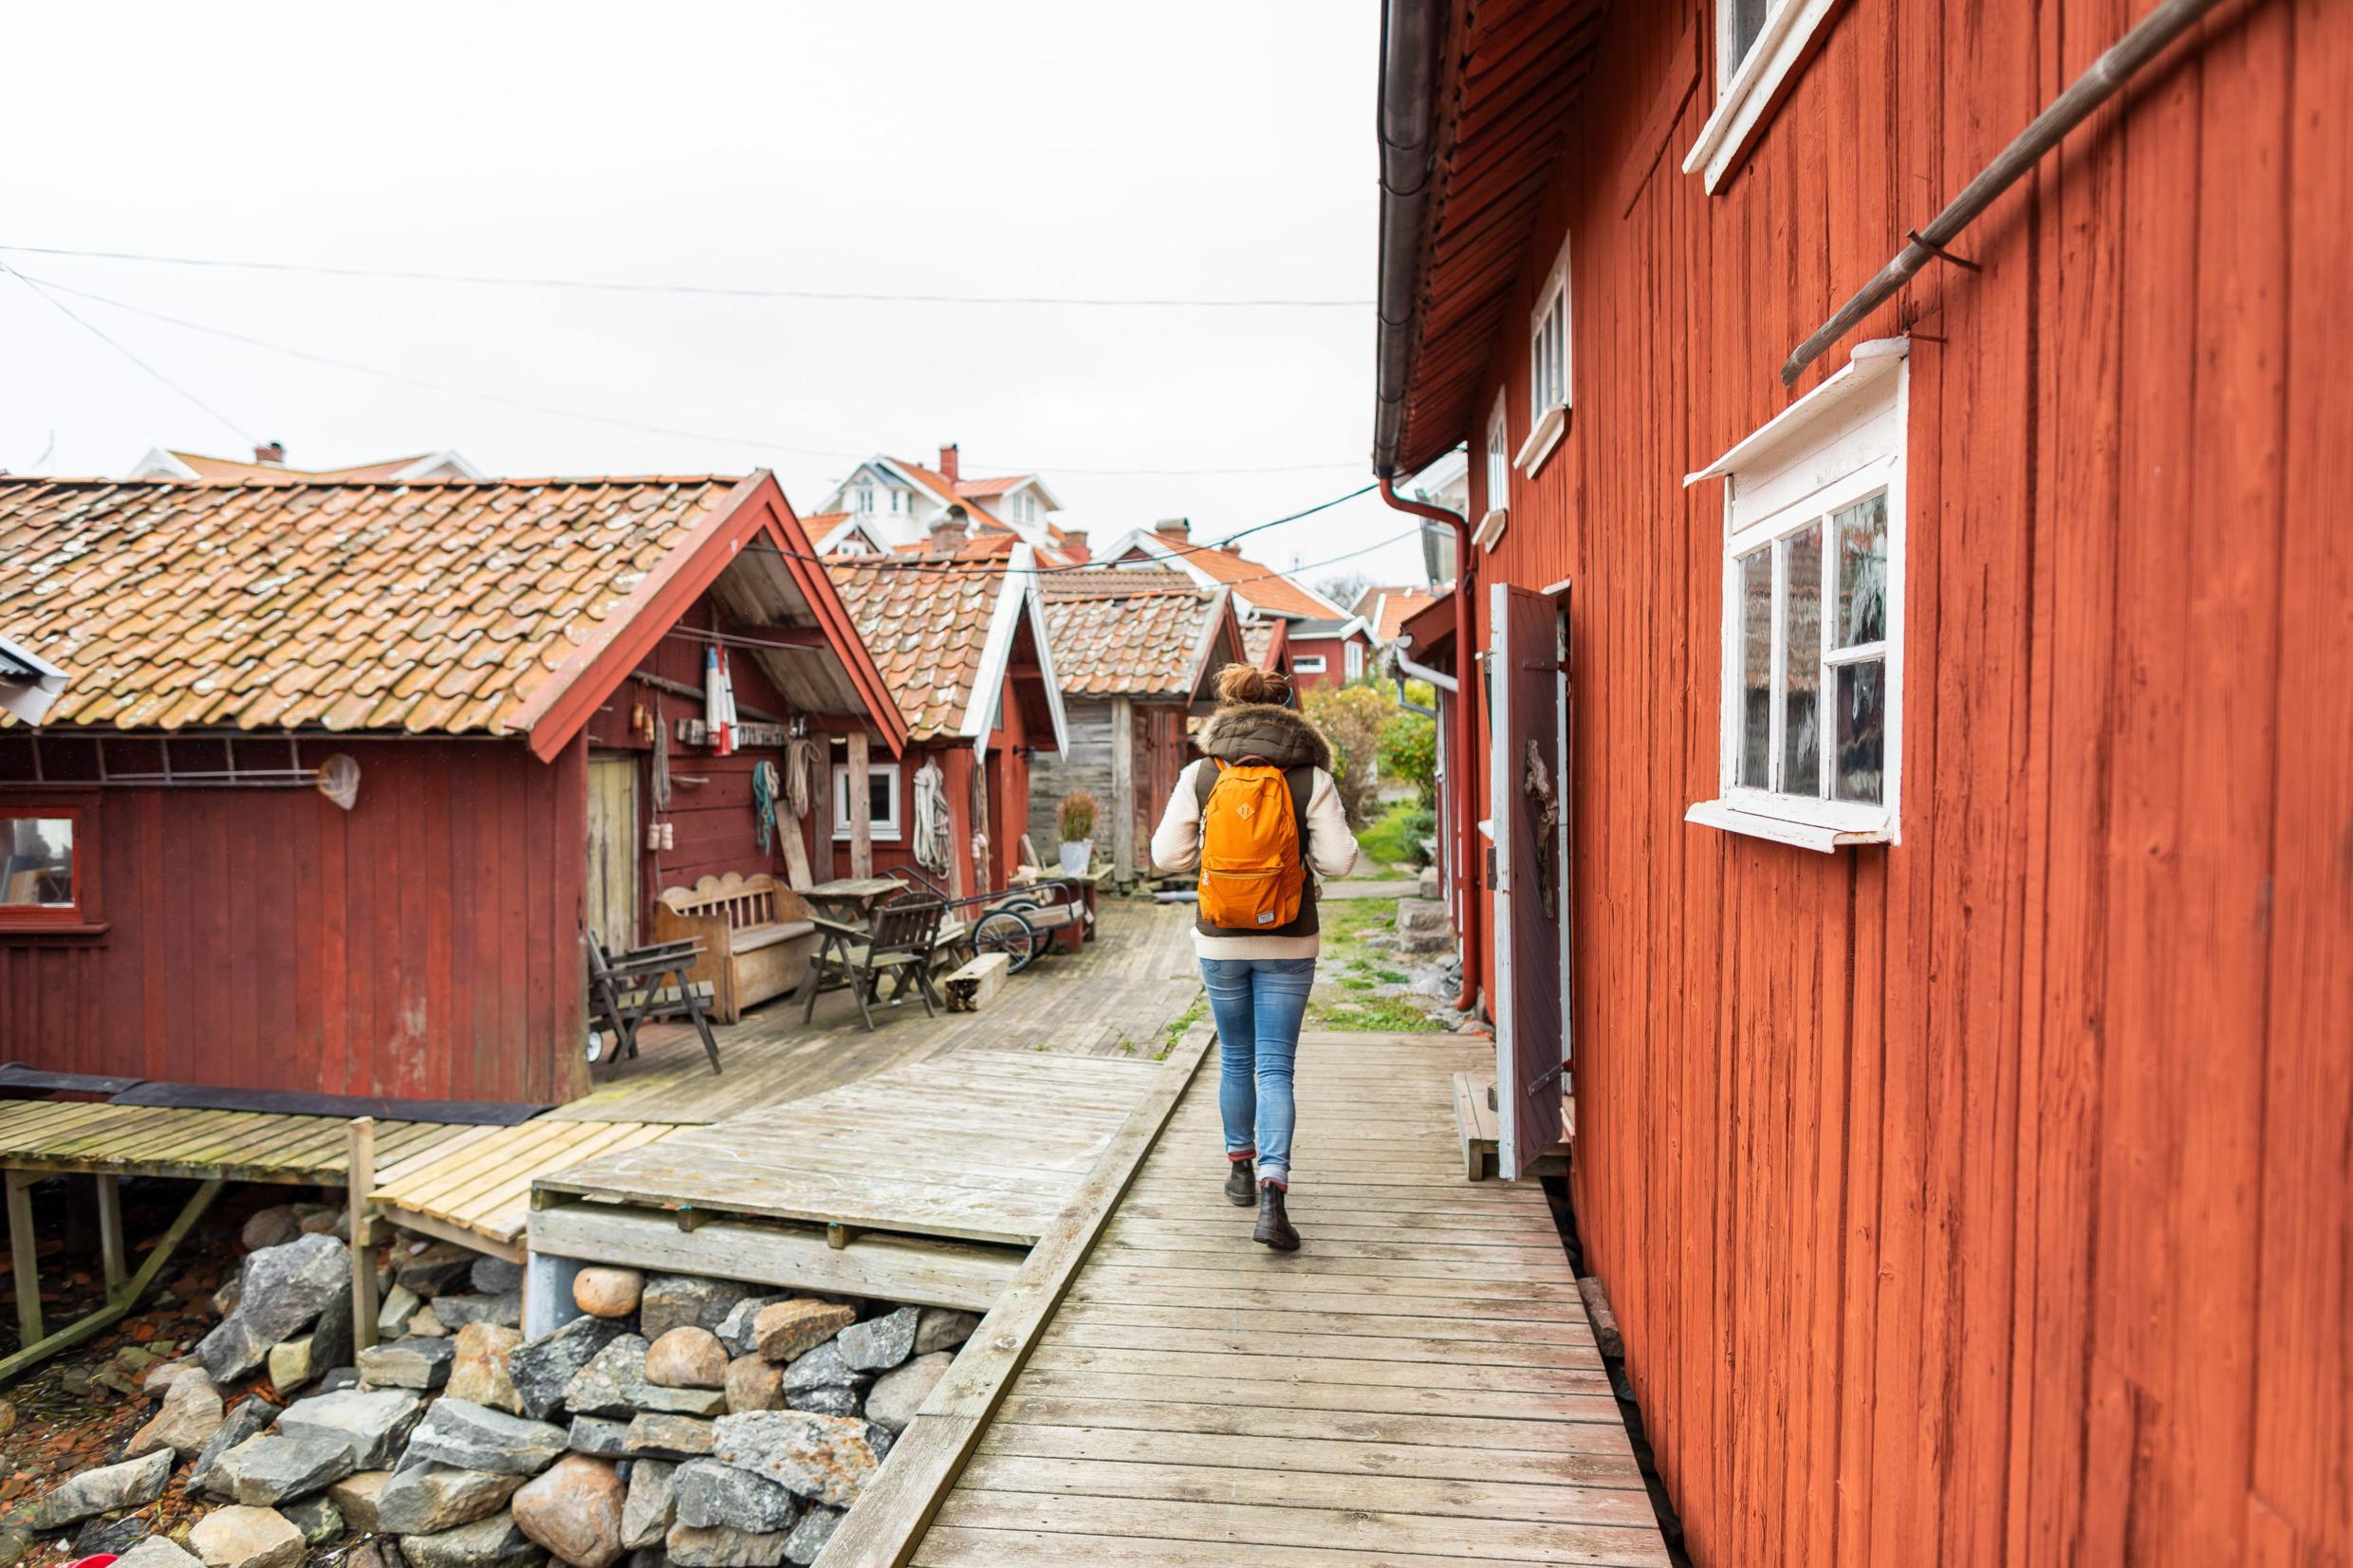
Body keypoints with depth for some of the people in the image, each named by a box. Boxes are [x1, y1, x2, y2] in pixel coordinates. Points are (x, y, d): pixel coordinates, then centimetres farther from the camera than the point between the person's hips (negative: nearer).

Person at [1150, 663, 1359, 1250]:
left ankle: (1240, 1167, 34)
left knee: (1235, 1059, 19)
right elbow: (1338, 859, -11)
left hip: (1220, 942, 2)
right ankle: (1271, 1194, -10)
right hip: (1288, 945, -1)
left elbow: (1167, 854, -2)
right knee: (1275, 1068, 1)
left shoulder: (1200, 774, -3)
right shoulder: (1311, 778, -7)